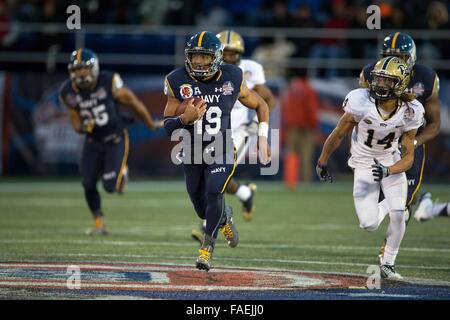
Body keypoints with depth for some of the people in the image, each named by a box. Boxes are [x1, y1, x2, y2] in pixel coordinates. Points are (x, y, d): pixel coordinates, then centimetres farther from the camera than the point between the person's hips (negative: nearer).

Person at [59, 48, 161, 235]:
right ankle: (99, 223, 18)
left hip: (115, 139, -4)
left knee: (111, 186, -13)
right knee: (88, 184, -1)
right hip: (93, 141, 4)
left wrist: (151, 124, 3)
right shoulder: (68, 93, -9)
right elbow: (75, 119, 4)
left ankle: (121, 173, 24)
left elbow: (132, 102, -9)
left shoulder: (109, 82, -21)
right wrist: (82, 127, -22)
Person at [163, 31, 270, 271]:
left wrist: (262, 138, -1)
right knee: (202, 210, 11)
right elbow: (167, 126, -6)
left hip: (222, 151, -2)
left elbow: (261, 106, 7)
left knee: (214, 193, -24)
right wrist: (185, 118, -27)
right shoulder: (178, 83, -9)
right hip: (192, 152, 2)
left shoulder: (231, 80, -9)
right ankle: (224, 218, 46)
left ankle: (207, 247, -12)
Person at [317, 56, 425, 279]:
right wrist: (322, 163, 3)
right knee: (369, 225, -12)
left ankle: (388, 264, 6)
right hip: (364, 164, -1)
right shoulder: (361, 102, -24)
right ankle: (380, 209, 27)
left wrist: (387, 170, -32)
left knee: (398, 214, -17)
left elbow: (408, 157, -13)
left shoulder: (409, 112, -18)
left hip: (391, 162, 1)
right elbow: (338, 135, -8)